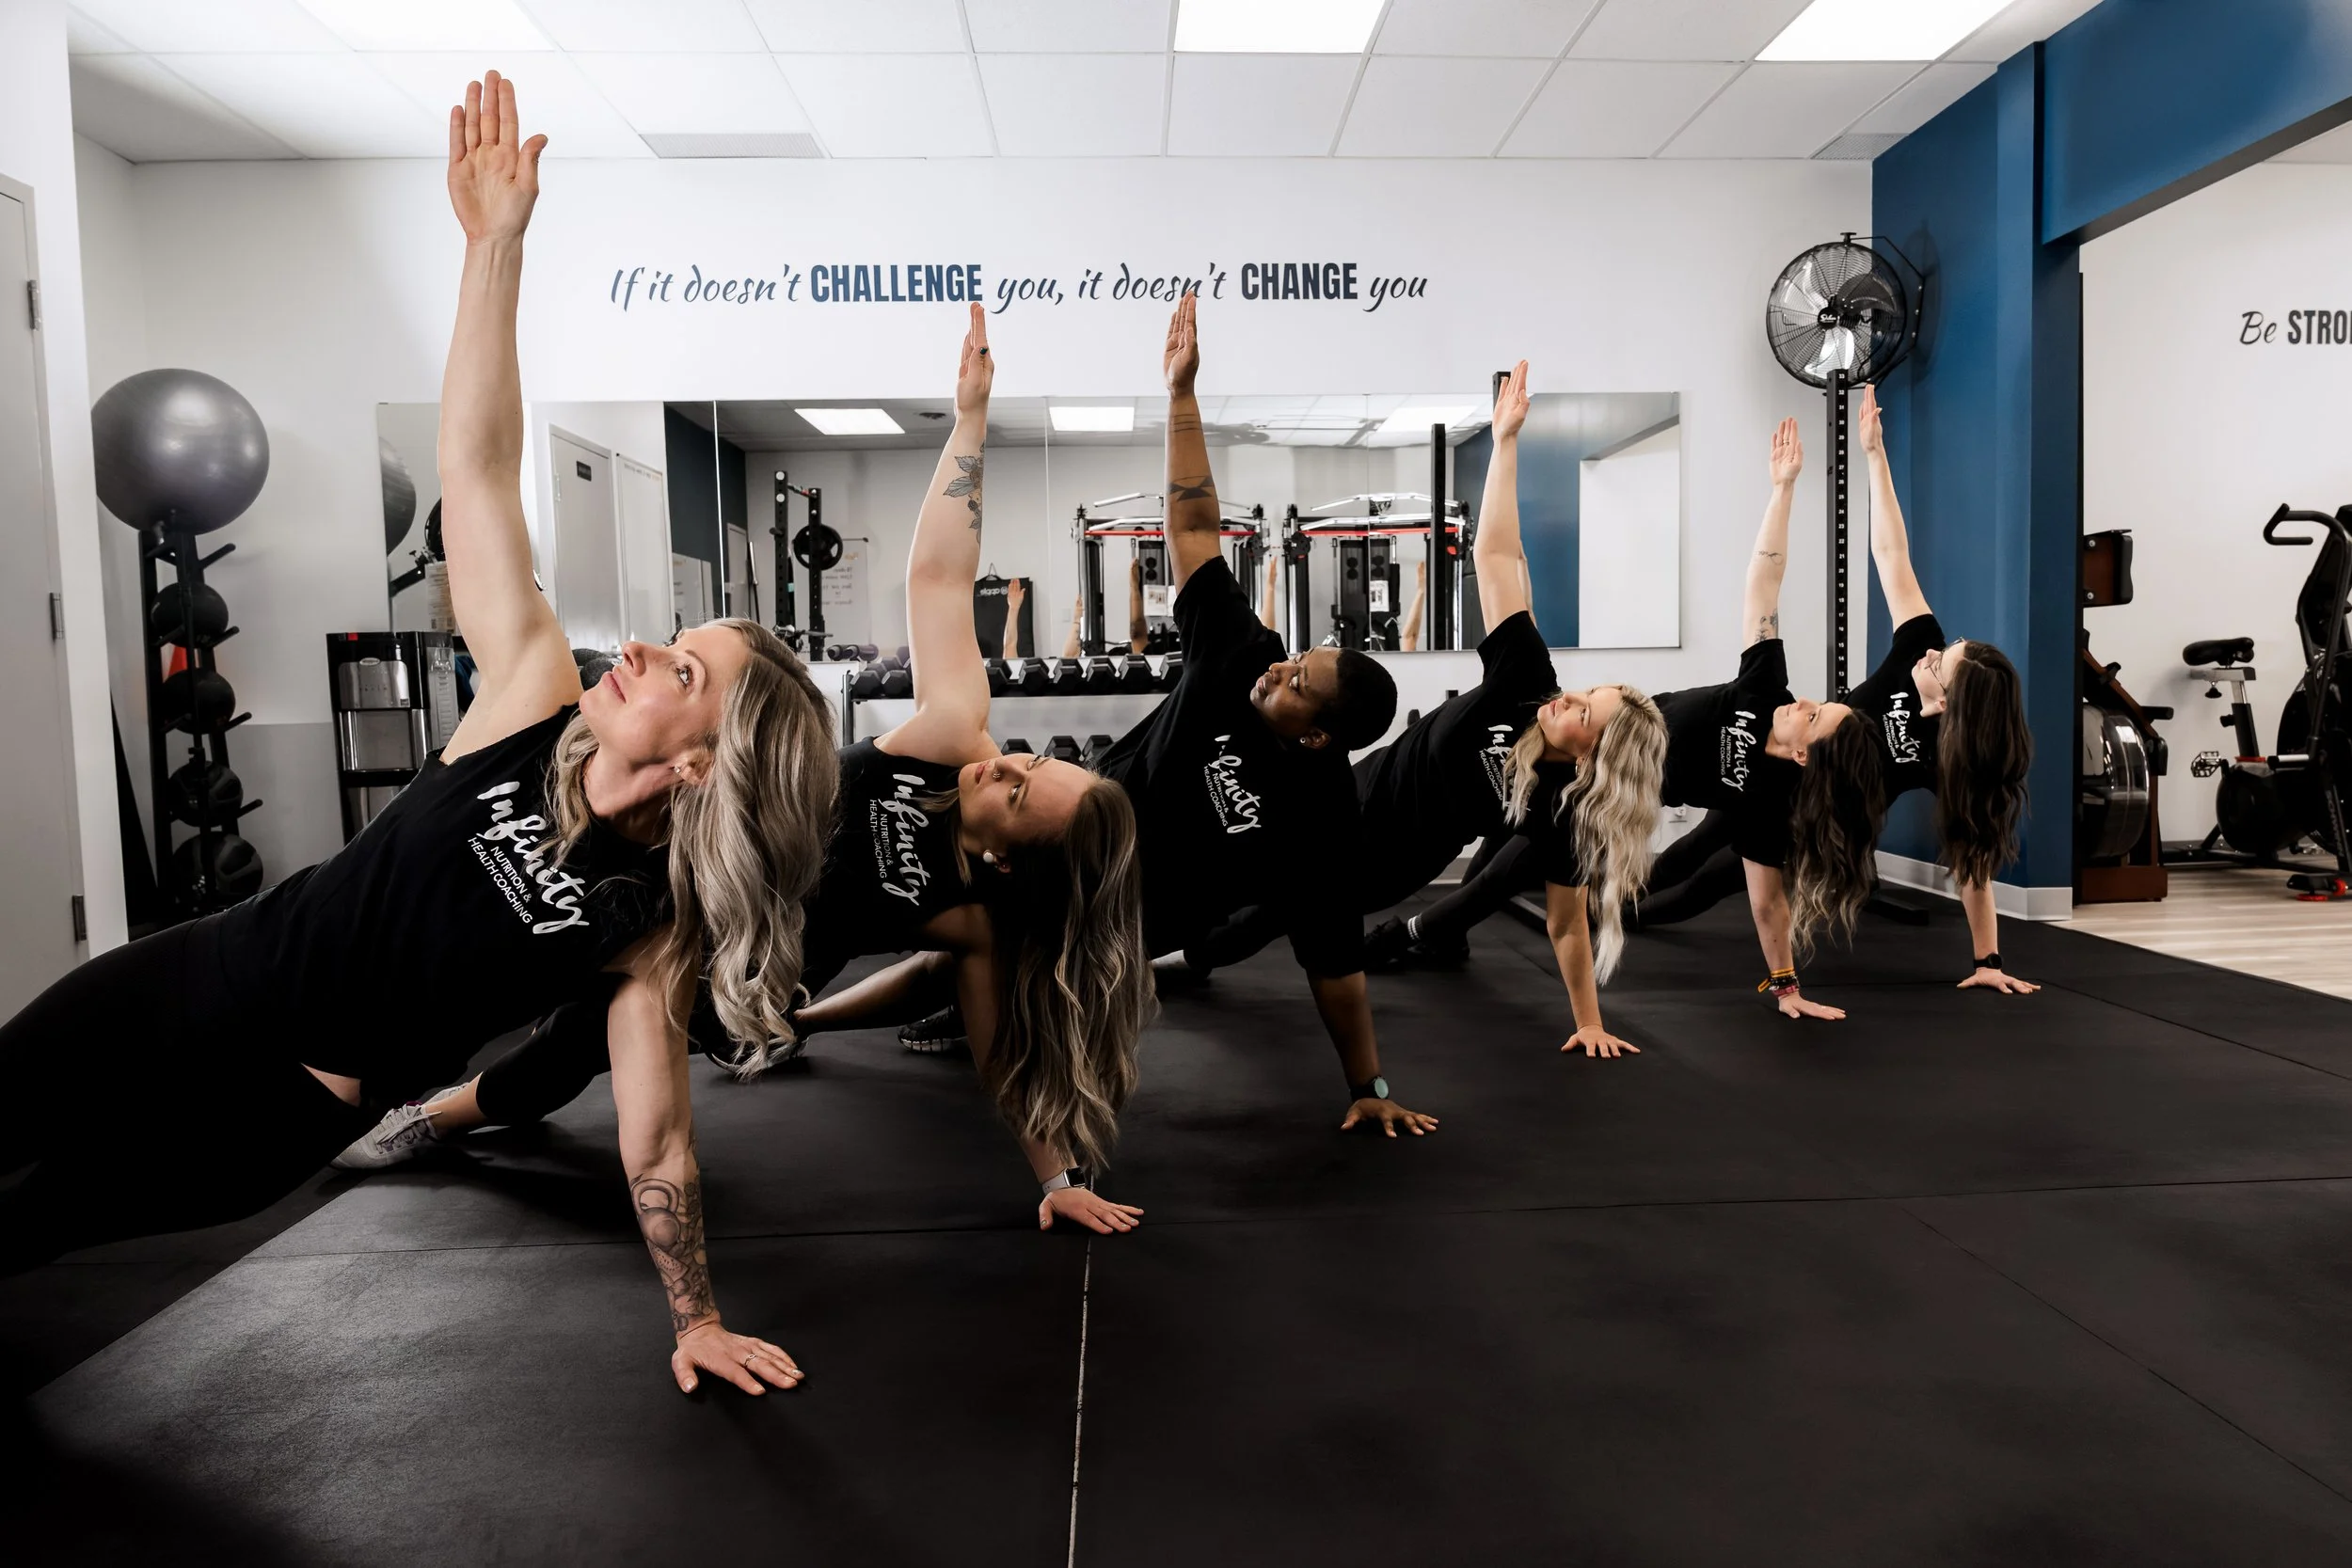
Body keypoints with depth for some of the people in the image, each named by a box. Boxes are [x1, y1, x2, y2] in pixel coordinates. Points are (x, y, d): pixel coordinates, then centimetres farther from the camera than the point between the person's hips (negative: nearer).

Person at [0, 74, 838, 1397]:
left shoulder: (650, 925, -21)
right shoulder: (533, 707, -14)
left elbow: (659, 1145, -12)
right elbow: (480, 471, -20)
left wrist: (700, 1319, -10)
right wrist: (498, 240, -28)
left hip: (274, 1121, -2)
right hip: (195, 985, 3)